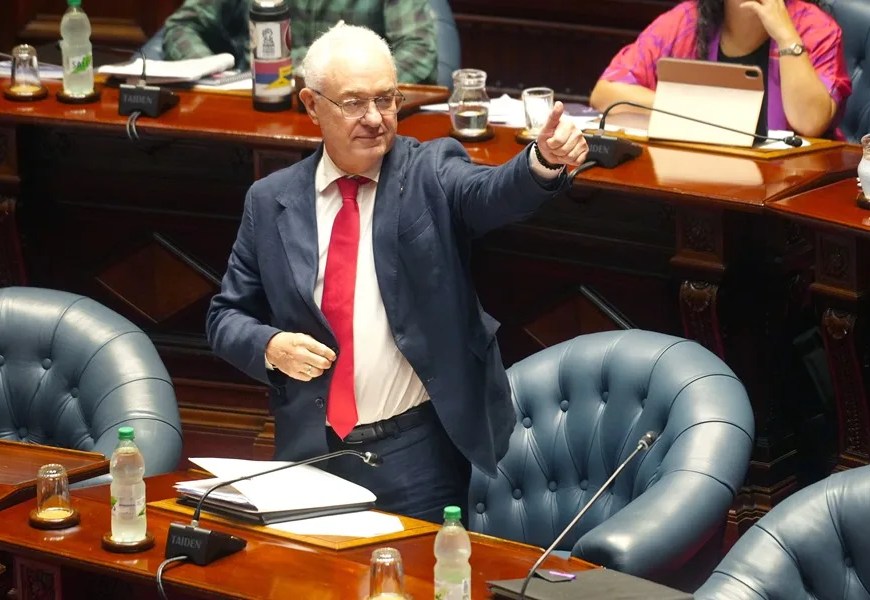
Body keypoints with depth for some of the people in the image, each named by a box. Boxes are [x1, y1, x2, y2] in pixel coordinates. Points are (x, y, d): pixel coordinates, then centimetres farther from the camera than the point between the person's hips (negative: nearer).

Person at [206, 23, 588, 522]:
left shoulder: (432, 173, -2)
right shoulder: (271, 202, 5)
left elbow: (497, 194, -22)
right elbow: (227, 317, 10)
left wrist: (545, 161, -44)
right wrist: (270, 345, -12)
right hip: (312, 453, 2)